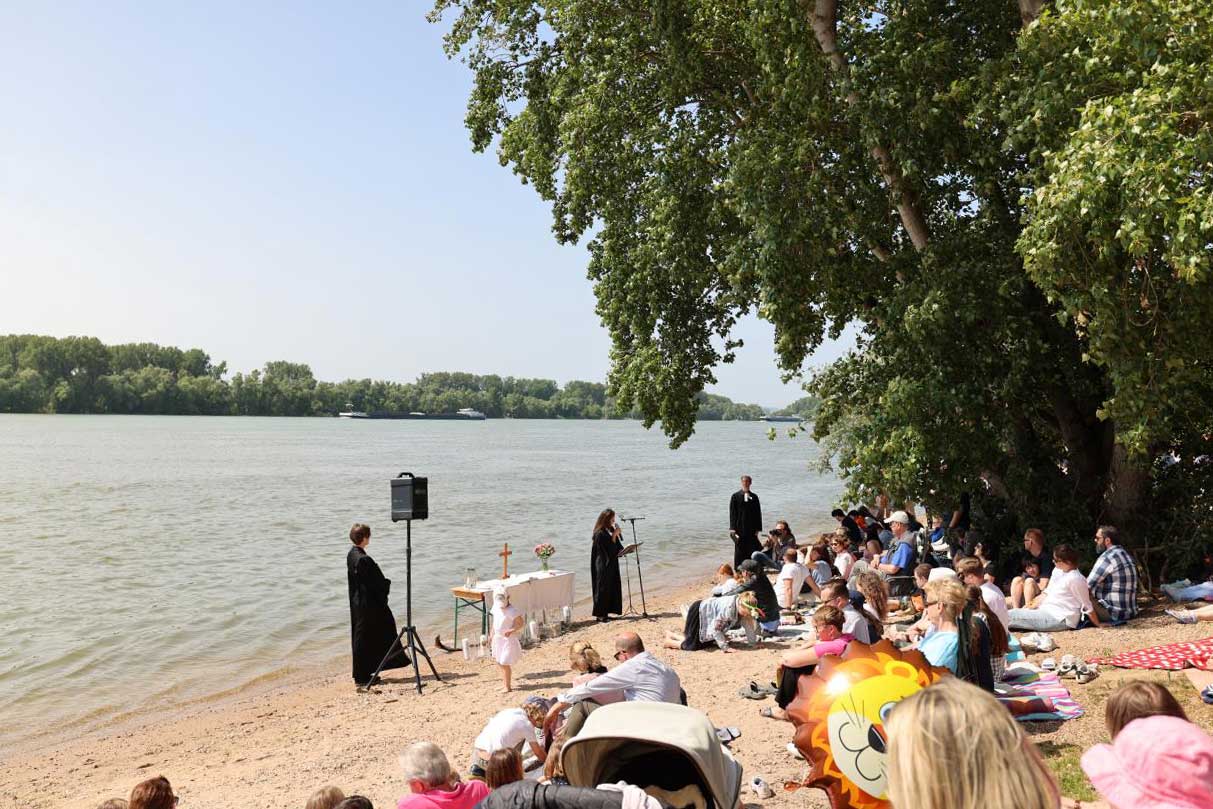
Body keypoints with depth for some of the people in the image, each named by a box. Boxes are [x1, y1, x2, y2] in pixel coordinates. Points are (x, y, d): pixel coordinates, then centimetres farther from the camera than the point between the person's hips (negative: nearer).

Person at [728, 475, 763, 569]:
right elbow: (732, 513, -1)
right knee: (739, 549, 1)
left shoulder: (754, 497, 8)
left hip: (751, 529, 2)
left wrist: (757, 529, 3)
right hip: (739, 528, -2)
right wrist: (733, 529, -7)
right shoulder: (735, 496, 1)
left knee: (751, 550, 1)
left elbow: (758, 514, 9)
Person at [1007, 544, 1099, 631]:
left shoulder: (1075, 579, -17)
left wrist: (1098, 625, -7)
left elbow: (1087, 607, -12)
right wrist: (1033, 606, 8)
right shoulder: (1057, 571, 10)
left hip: (1060, 619, -9)